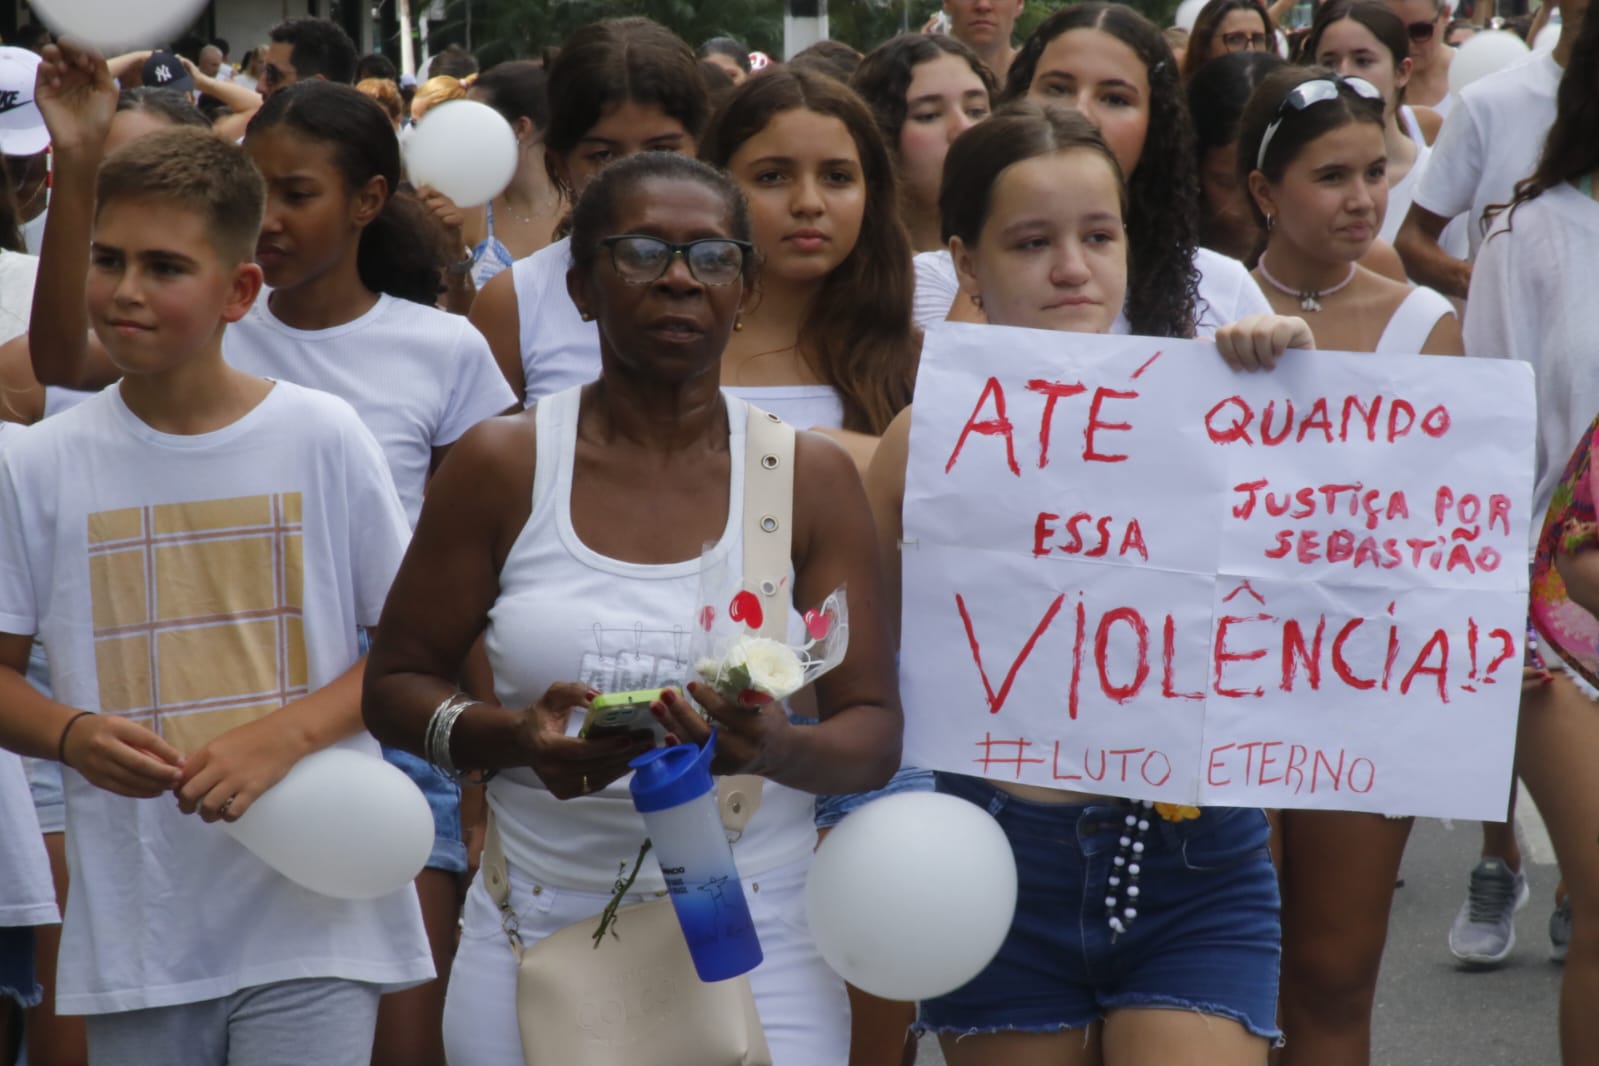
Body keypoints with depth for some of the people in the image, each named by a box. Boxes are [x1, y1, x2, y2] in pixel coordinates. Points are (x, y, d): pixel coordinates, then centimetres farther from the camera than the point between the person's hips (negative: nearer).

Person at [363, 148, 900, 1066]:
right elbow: (396, 685, 4)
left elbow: (876, 733, -2)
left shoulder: (812, 478, 1)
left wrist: (781, 751, -24)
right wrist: (514, 736, -17)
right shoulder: (502, 467, 1)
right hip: (536, 945, 0)